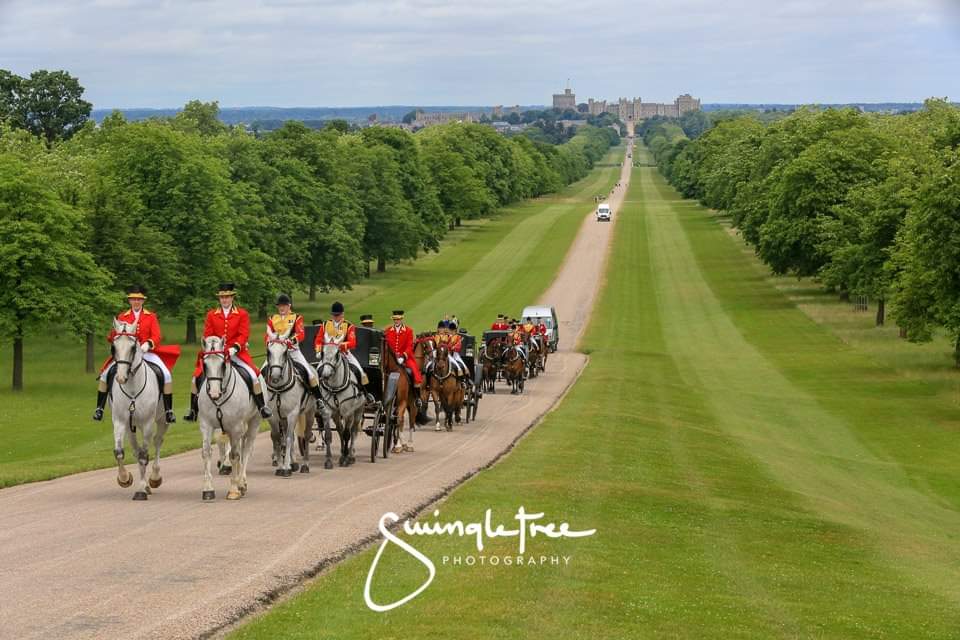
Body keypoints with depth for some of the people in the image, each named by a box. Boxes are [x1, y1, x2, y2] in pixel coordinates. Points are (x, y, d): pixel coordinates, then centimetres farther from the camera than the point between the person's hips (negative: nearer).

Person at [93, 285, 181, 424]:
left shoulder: (151, 316, 6)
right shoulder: (122, 316, 9)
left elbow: (156, 337, -4)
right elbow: (113, 336, 6)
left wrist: (148, 344, -25)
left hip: (147, 352, -1)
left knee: (166, 375, -21)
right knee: (105, 374, -16)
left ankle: (168, 410, -12)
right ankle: (99, 408, -3)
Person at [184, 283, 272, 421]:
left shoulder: (242, 314, 3)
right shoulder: (211, 314, 7)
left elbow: (244, 334, -5)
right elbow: (207, 335, 6)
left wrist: (234, 348, -20)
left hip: (236, 351, -2)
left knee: (253, 374, -19)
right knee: (196, 377, -9)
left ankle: (262, 407, -6)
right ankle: (193, 410, 3)